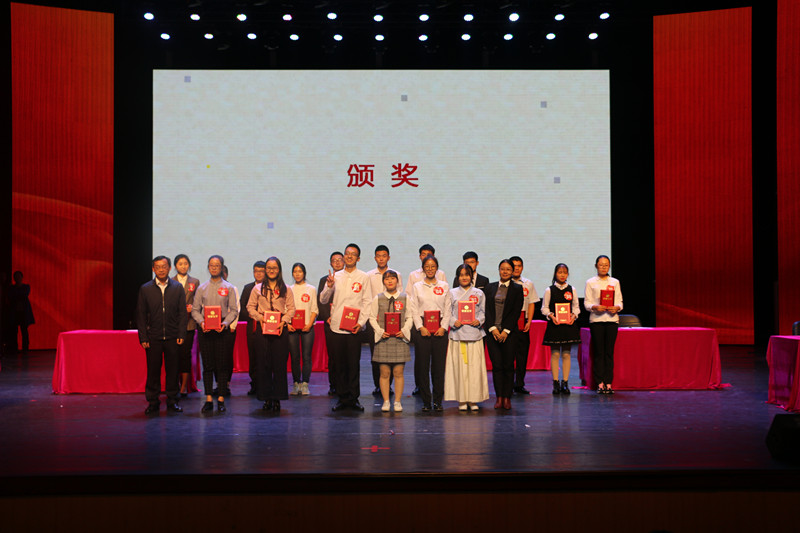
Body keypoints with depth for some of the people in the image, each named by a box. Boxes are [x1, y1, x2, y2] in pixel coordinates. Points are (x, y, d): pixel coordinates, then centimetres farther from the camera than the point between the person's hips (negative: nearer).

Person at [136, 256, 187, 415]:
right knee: (153, 370, 3)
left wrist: (181, 335, -3)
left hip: (172, 337, 0)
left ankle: (172, 401, 15)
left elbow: (182, 313, 4)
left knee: (172, 370, 5)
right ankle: (152, 402, 13)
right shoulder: (145, 289, 4)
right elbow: (141, 315, 4)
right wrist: (143, 338, -3)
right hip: (153, 337, 0)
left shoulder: (177, 288, 5)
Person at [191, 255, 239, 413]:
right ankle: (209, 400, 6)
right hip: (205, 329, 2)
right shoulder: (202, 288, 10)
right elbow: (195, 310, 9)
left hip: (222, 329, -2)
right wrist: (201, 322, -10)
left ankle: (221, 399, 4)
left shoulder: (228, 288, 5)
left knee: (222, 365, -2)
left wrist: (225, 323, -14)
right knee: (207, 365, 2)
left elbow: (234, 310, 2)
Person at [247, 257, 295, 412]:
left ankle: (277, 398, 5)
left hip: (280, 329, 0)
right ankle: (266, 398, 8)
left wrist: (284, 321, -9)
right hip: (263, 328, 1)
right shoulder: (258, 288, 9)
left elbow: (291, 308, 6)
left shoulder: (286, 289, 8)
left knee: (280, 363, -2)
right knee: (263, 363, 0)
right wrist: (259, 317, -7)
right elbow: (250, 307, 9)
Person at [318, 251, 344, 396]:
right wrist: (327, 317, -6)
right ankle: (333, 386, 8)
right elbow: (320, 301, 8)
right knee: (332, 356, 1)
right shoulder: (324, 280, 13)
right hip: (330, 323, 1)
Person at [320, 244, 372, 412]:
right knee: (339, 364, 4)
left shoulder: (363, 277, 5)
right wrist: (329, 287, -9)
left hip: (354, 328, -2)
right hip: (336, 327, 2)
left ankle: (353, 398, 6)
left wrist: (361, 322, -10)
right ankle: (342, 398, 12)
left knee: (354, 364, -2)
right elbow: (323, 300, 10)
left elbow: (367, 302, 1)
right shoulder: (335, 276, 11)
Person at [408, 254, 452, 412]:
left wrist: (443, 327, -5)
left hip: (440, 329, 0)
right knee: (423, 365, -2)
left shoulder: (444, 286, 10)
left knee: (439, 365, -1)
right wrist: (421, 327, -8)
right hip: (422, 329, 0)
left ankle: (438, 400, 7)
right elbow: (414, 310, 4)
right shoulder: (417, 287, 9)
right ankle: (426, 401, 5)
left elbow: (447, 309, 7)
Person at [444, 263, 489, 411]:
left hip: (474, 333, 0)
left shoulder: (479, 293, 12)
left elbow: (483, 311, 11)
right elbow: (448, 312, 7)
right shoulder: (452, 293, 10)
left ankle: (473, 400, 6)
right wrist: (453, 321, -11)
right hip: (457, 334, 0)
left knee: (475, 366, -3)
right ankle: (461, 400, 6)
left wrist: (479, 320, -9)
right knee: (459, 366, -2)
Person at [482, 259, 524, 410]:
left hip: (509, 332, -2)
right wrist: (492, 328, -6)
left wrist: (506, 331, -10)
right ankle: (499, 398, 5)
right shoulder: (489, 288, 11)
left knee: (508, 366, 0)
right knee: (496, 365, 0)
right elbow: (486, 309, 5)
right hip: (492, 332, 2)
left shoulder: (517, 289, 5)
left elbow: (516, 312, -2)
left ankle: (507, 398, 6)